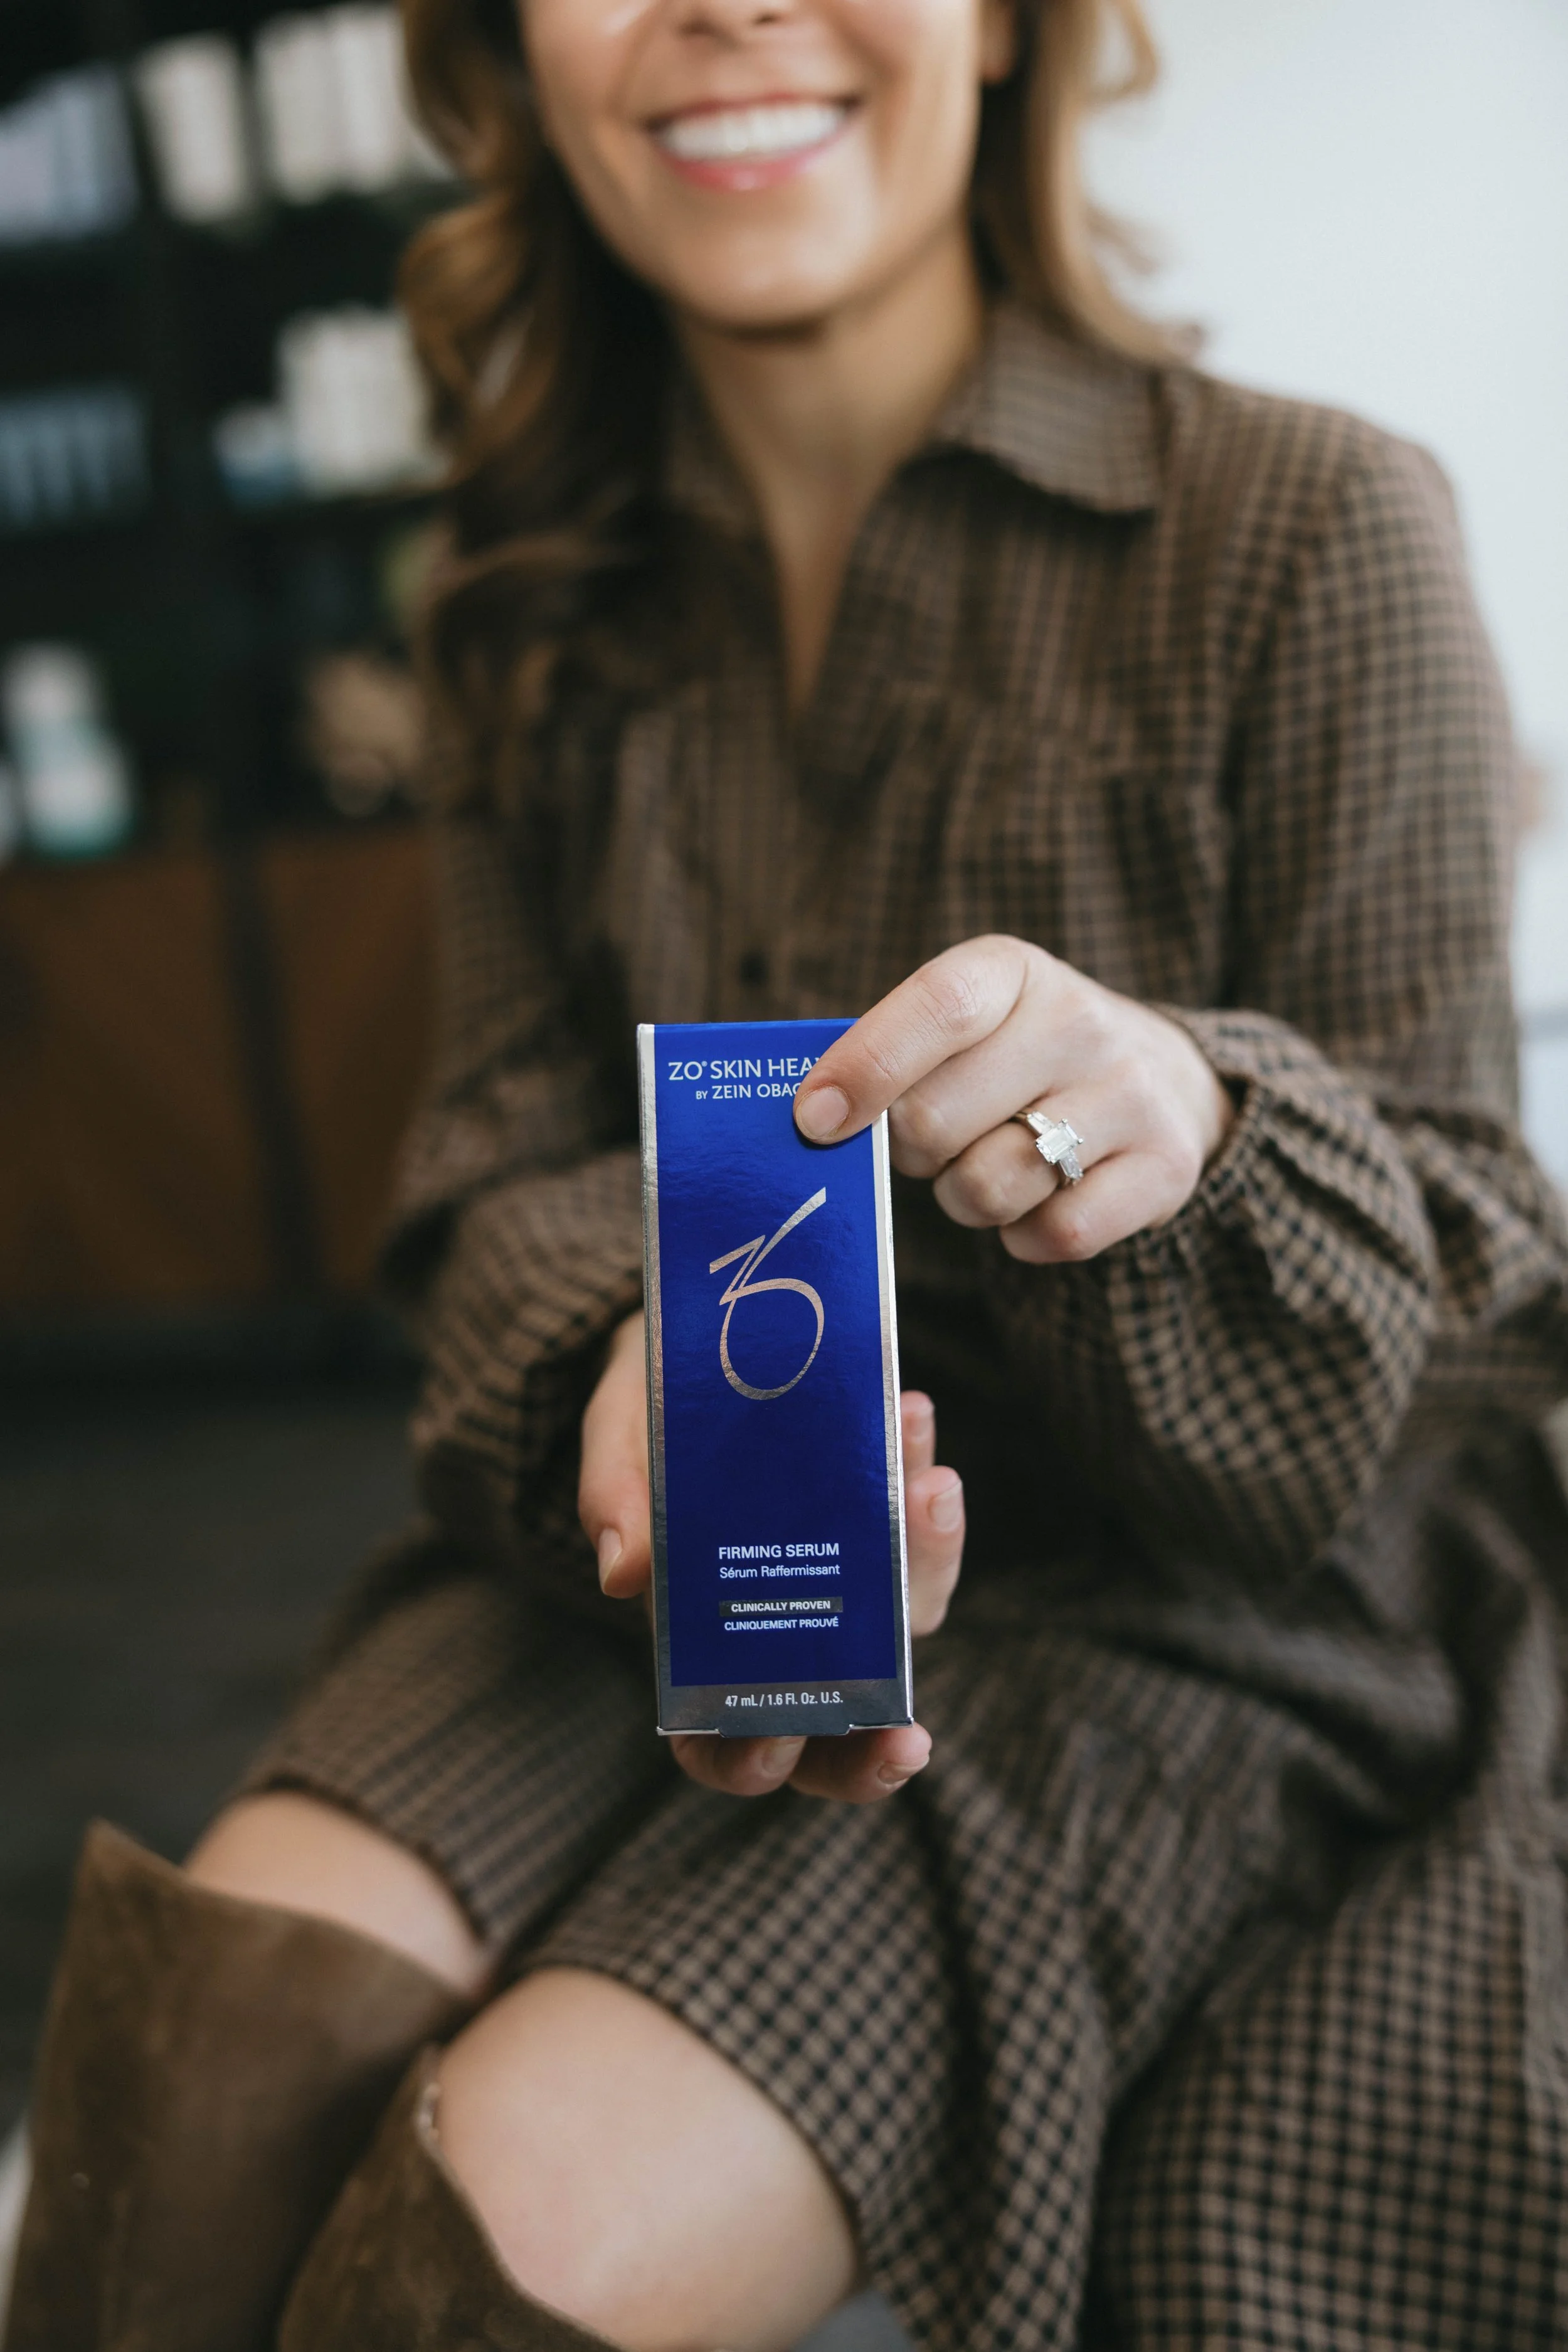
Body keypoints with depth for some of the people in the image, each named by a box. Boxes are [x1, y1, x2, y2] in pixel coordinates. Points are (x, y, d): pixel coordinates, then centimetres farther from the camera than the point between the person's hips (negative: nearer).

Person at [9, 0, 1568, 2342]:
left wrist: (1194, 1108, -31)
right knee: (220, 2017, -22)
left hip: (1197, 1590, -3)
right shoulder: (544, 602, 7)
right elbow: (511, 1154, 6)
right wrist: (643, 1360, -18)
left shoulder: (1311, 525, -8)